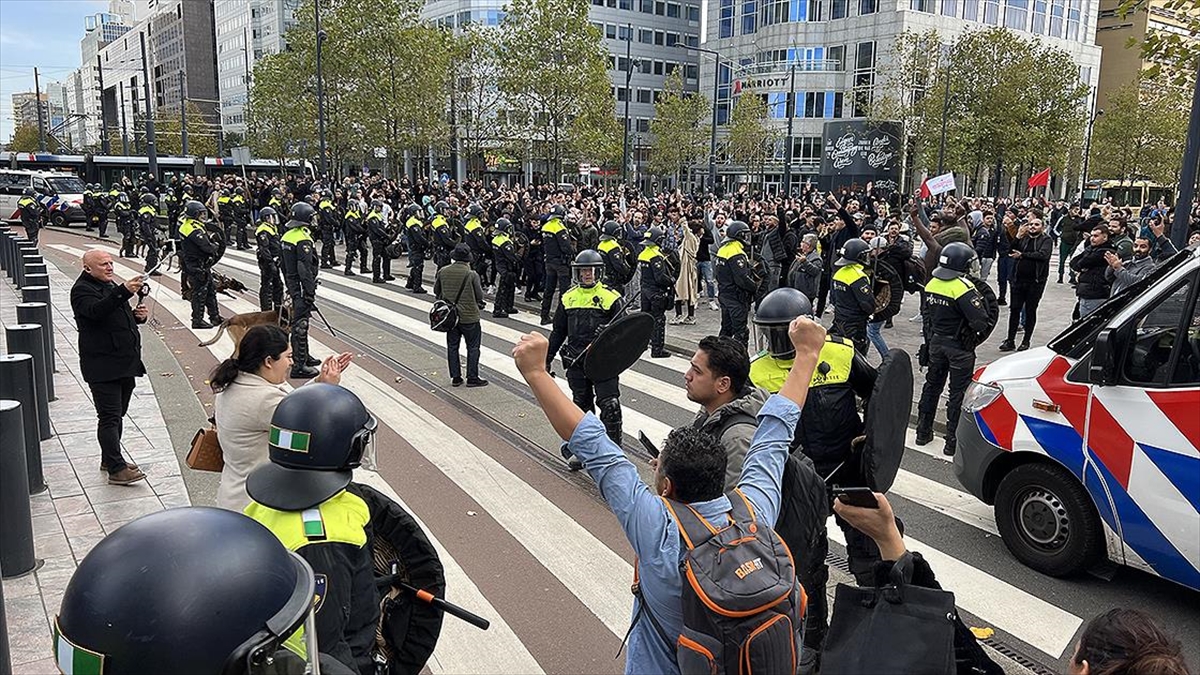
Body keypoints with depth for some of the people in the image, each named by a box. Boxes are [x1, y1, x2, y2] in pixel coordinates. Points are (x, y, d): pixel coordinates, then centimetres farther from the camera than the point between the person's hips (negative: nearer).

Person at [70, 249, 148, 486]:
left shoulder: (112, 287, 18)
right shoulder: (82, 290, -10)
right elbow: (97, 311, -31)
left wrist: (138, 315, 5)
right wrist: (124, 292, -44)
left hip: (125, 364, 9)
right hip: (103, 366, -9)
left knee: (117, 414, 16)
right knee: (109, 417, -9)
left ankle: (109, 459, 28)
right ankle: (116, 469, -8)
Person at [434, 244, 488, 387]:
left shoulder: (442, 272, -5)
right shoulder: (472, 274, -16)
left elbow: (436, 291, 6)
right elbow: (480, 296, -10)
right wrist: (478, 304, 12)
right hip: (469, 316, -4)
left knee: (452, 346, 14)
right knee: (473, 347, 8)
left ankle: (455, 377, 18)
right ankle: (472, 378, 11)